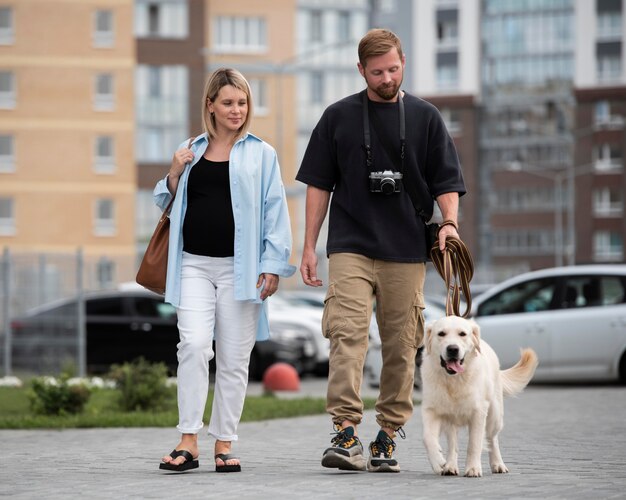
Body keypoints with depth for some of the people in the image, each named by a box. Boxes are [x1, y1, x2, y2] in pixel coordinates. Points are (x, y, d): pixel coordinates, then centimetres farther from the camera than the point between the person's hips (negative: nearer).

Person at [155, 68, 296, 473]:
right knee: (194, 344, -13)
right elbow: (169, 205, 21)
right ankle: (189, 442, -11)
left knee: (234, 356, 2)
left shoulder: (261, 154, 5)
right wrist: (174, 175, 1)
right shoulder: (190, 152, 12)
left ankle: (224, 443, 10)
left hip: (239, 267, -1)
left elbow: (275, 211, 2)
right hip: (194, 264, 1)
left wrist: (272, 265, -6)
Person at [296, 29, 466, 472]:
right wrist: (309, 246, 6)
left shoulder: (425, 118, 9)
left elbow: (447, 182, 8)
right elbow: (319, 184, 11)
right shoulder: (338, 117, 8)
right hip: (350, 247, -1)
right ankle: (346, 432, -20)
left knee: (401, 346, 2)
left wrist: (449, 222, -12)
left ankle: (388, 436, 10)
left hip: (406, 252, 1)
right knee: (347, 334, -15)